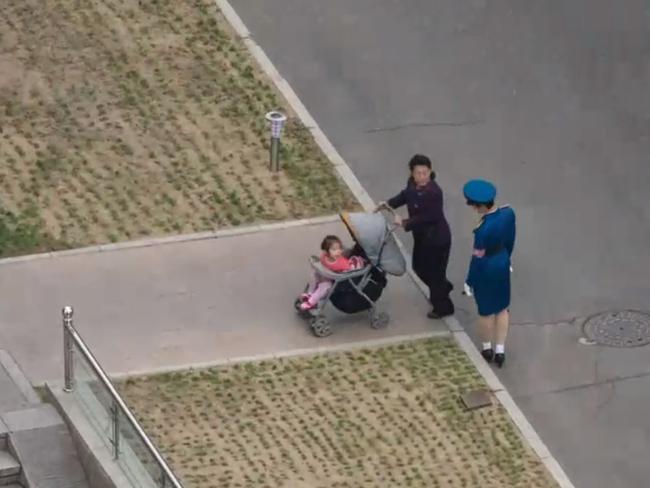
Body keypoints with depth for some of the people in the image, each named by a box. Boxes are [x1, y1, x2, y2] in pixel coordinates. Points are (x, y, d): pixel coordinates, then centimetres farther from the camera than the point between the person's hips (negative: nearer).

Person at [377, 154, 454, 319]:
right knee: (419, 267, 26)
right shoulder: (413, 183, -7)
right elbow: (406, 195, 14)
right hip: (422, 235, 9)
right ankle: (442, 288, 53)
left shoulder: (433, 192, -33)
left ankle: (442, 307, 27)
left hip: (437, 238, -9)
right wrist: (388, 204, 4)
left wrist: (404, 223, -26)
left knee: (434, 272, 6)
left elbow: (427, 217, -31)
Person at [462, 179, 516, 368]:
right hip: (502, 263, 6)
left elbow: (477, 257, -22)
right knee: (502, 307, 22)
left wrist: (469, 281, -8)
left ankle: (487, 349, 39)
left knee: (486, 310, 18)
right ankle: (500, 351, 32)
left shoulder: (484, 229, -35)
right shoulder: (508, 213, -15)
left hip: (485, 269, -6)